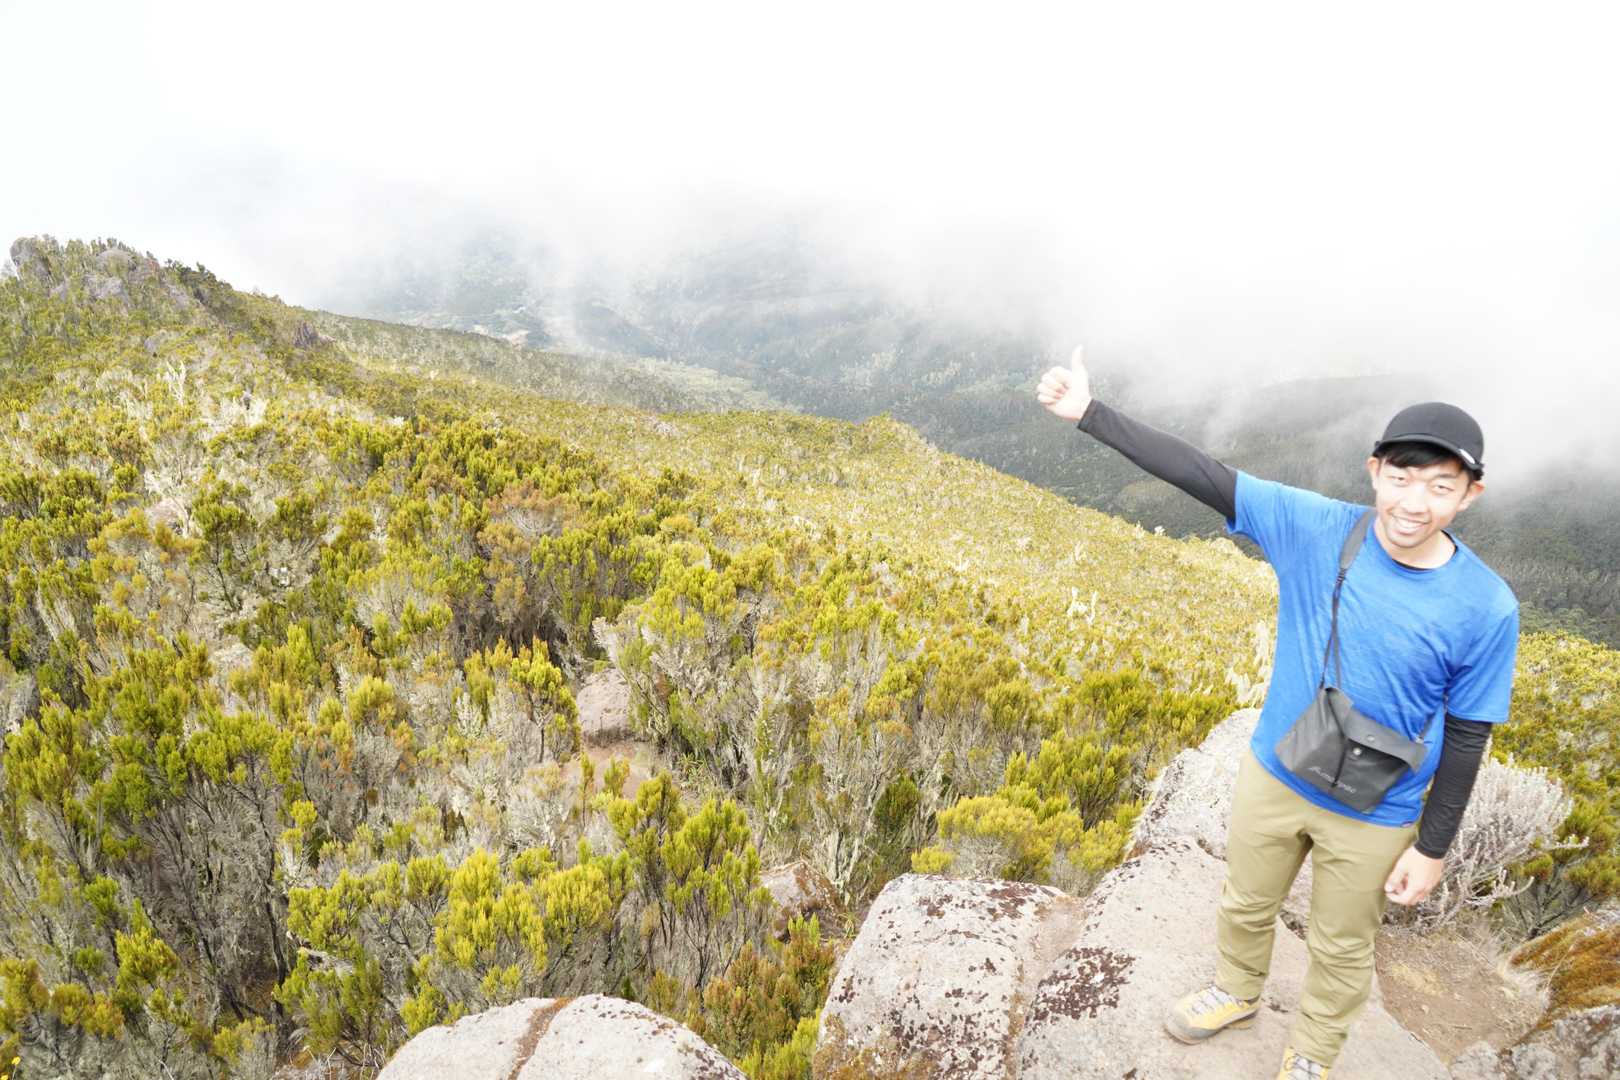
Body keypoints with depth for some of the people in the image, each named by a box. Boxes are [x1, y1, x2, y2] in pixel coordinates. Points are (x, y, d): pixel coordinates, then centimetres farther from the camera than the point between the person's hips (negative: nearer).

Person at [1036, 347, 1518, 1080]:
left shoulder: (1485, 608, -22)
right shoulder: (1314, 528, -19)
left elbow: (1466, 737, -12)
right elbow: (1200, 475, -21)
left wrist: (1432, 848, -5)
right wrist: (1089, 413, -26)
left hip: (1373, 817, -2)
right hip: (1272, 775, 2)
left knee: (1341, 947, 21)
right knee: (1245, 904, 26)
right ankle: (1237, 993, 57)